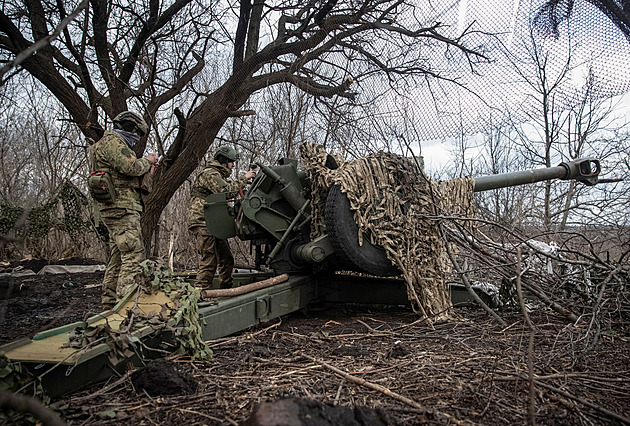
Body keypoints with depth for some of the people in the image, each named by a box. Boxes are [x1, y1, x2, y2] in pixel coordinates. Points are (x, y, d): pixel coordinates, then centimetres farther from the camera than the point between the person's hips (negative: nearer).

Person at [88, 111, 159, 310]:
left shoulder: (115, 143, 27)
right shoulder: (112, 141, -6)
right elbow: (130, 167, -19)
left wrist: (146, 167, 14)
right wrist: (146, 161, 0)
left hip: (116, 208, 11)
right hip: (121, 206, -11)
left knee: (117, 256, 12)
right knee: (134, 254, -14)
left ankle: (110, 302, 18)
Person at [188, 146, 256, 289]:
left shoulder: (219, 175, 27)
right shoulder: (210, 174, -9)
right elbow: (225, 190, -24)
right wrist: (243, 179, -17)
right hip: (202, 223, -10)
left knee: (226, 259, 12)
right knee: (209, 260, -12)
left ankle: (226, 288, 22)